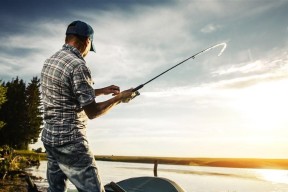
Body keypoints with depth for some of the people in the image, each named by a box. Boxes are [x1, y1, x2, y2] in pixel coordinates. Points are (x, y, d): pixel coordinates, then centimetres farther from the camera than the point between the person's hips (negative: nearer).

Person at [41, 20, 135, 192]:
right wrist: (119, 98, -3)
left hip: (49, 137, 9)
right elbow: (92, 112, -15)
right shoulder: (78, 66, -17)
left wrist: (102, 91, 20)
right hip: (70, 141, -9)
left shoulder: (49, 61, 9)